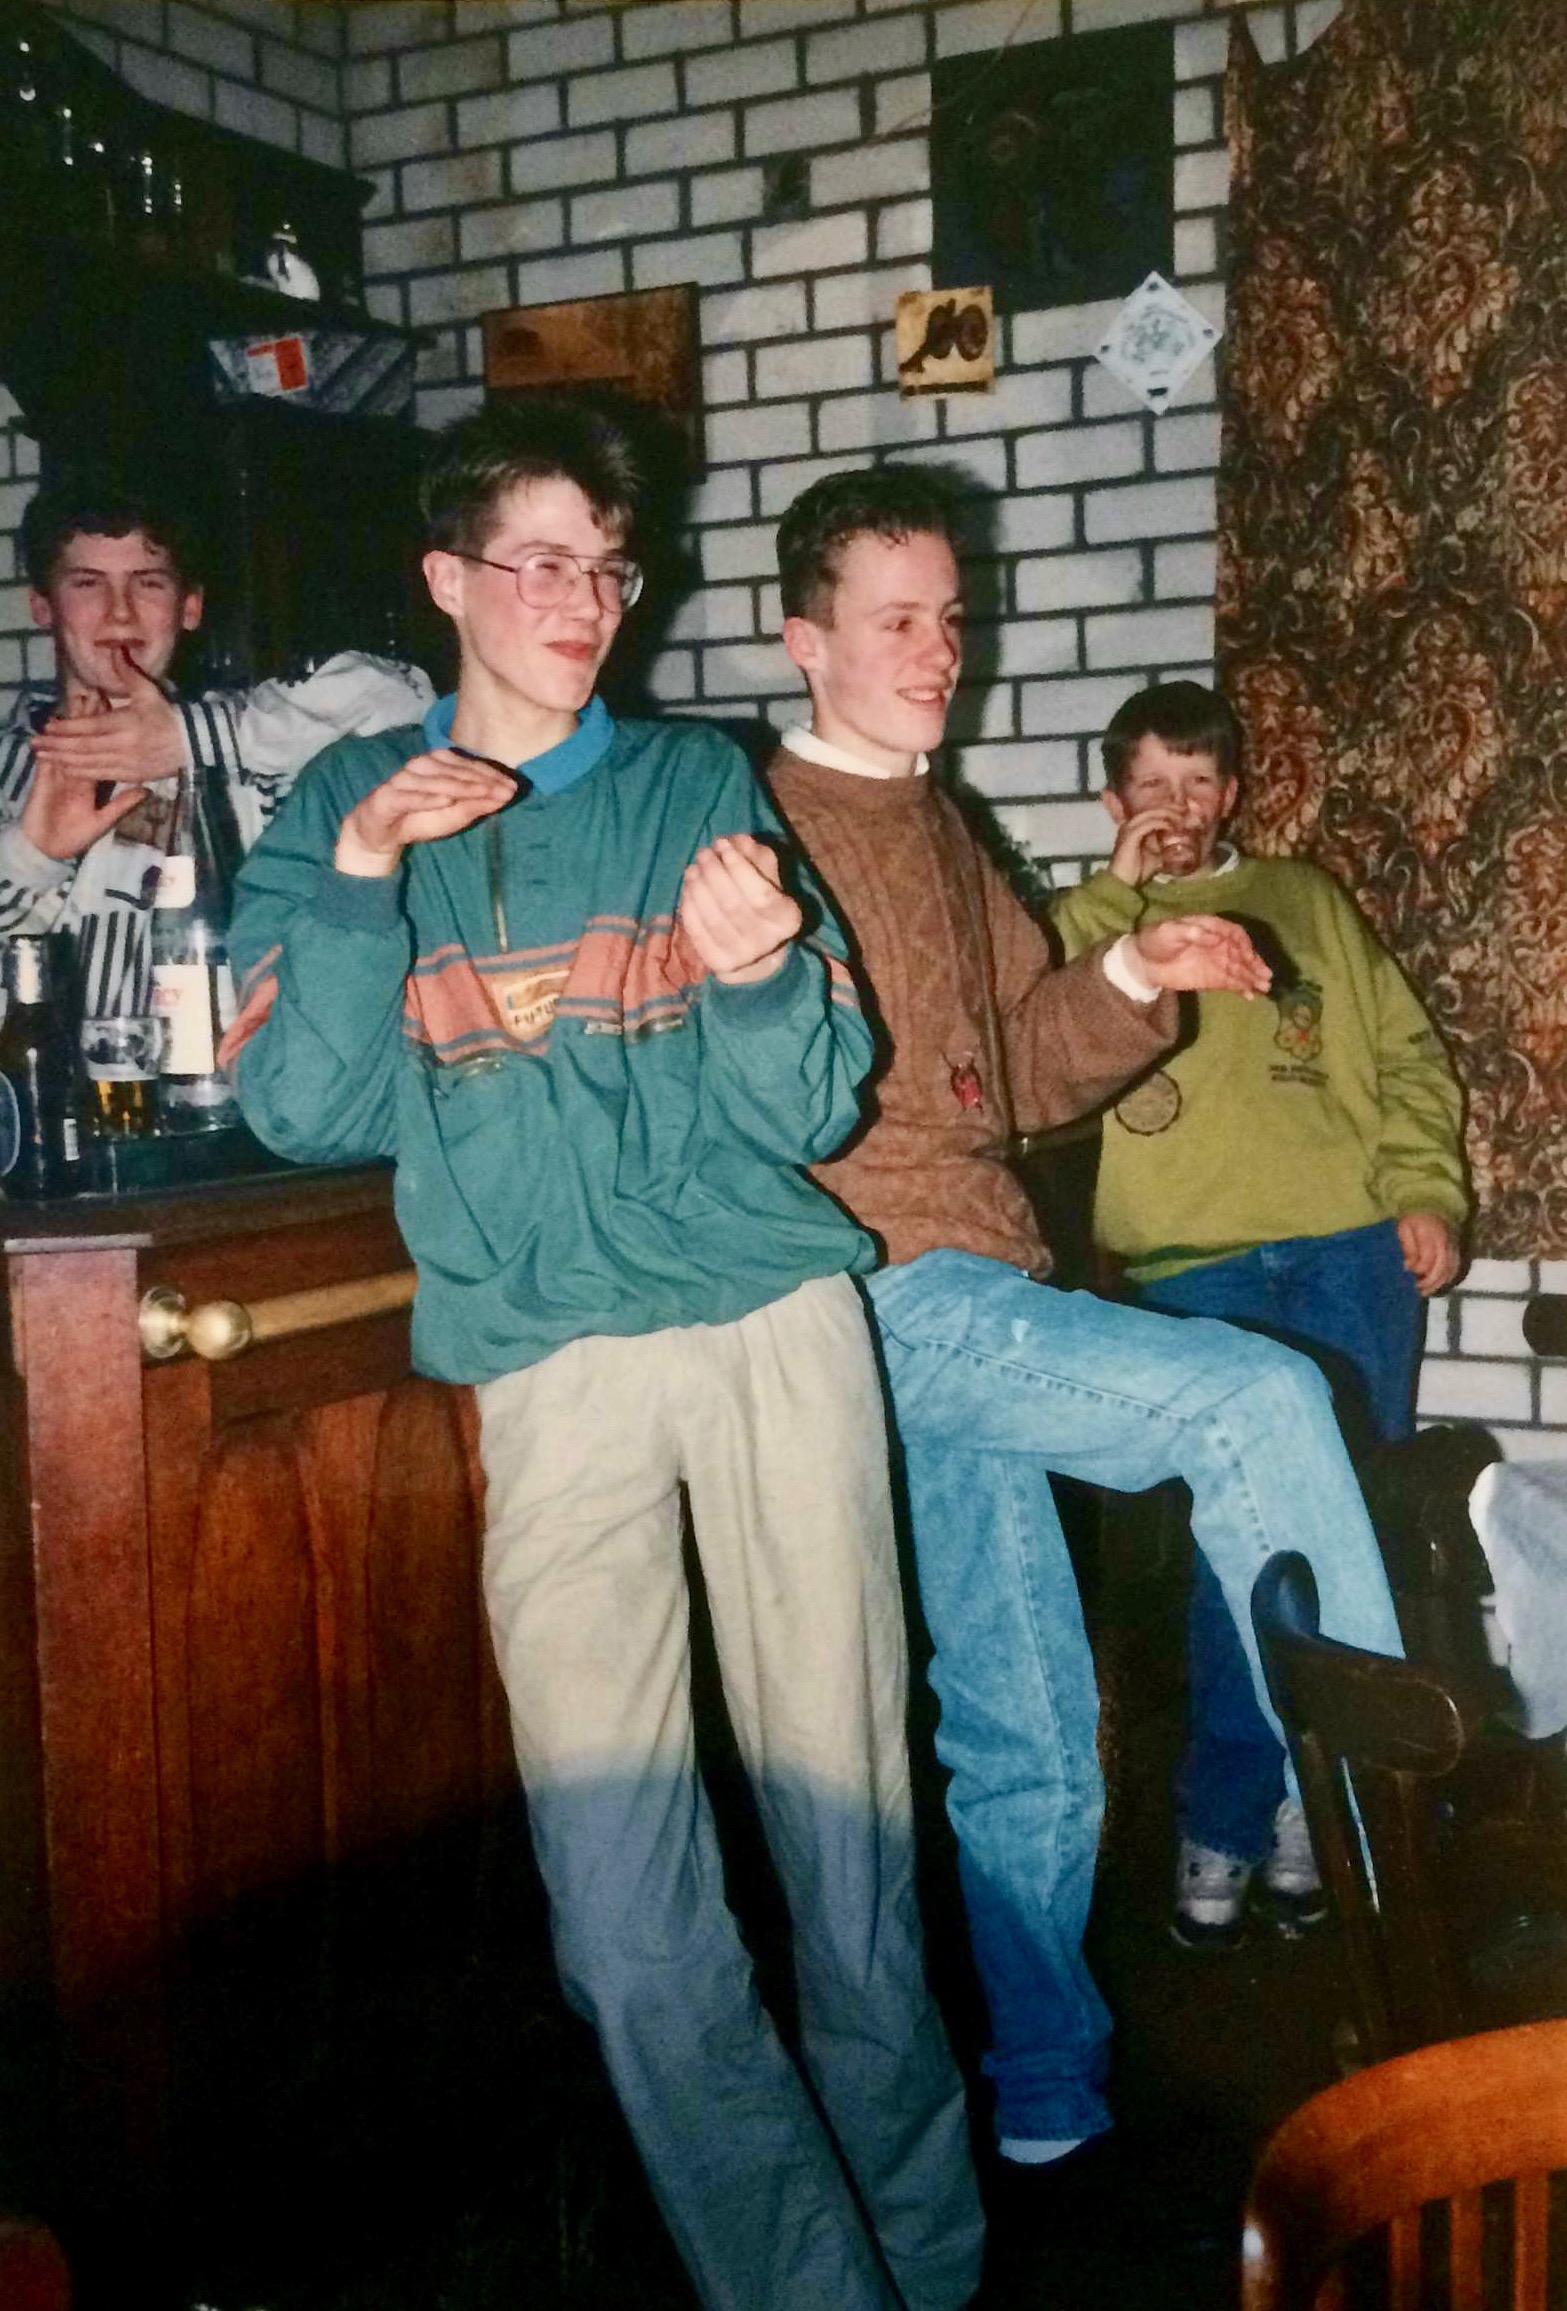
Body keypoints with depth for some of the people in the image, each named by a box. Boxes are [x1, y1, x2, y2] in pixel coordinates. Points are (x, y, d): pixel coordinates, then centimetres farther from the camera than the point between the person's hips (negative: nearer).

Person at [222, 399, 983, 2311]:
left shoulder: (702, 782, 11)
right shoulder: (344, 806, 12)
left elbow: (815, 1112, 5)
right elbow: (306, 1113, 3)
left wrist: (759, 972, -16)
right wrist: (359, 877, -9)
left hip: (777, 1319, 0)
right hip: (551, 1363, 0)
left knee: (852, 1836, 2)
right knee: (628, 1907, -4)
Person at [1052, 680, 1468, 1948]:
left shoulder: (1306, 898, 20)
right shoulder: (1088, 923, 15)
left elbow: (1408, 1054, 15)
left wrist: (1426, 1192, 1)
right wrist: (1120, 890, -6)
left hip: (1352, 1246, 2)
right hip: (1196, 1270, -2)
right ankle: (1228, 1821, 6)